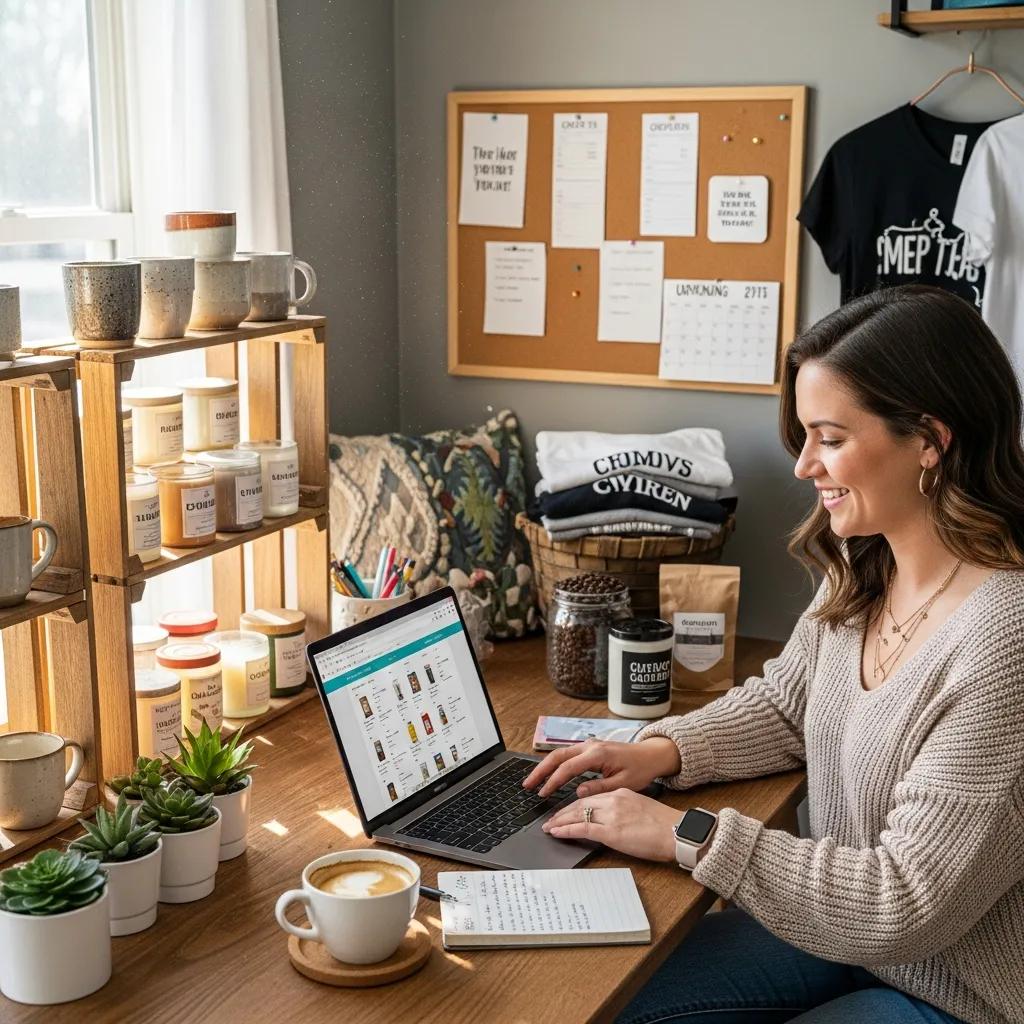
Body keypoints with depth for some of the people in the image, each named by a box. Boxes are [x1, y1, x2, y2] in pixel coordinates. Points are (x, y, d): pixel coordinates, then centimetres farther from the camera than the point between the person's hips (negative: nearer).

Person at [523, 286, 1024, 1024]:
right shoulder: (863, 573, -4)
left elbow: (907, 905, -28)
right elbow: (784, 703, 13)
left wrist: (686, 836, -24)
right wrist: (661, 751, -5)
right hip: (847, 933, 7)